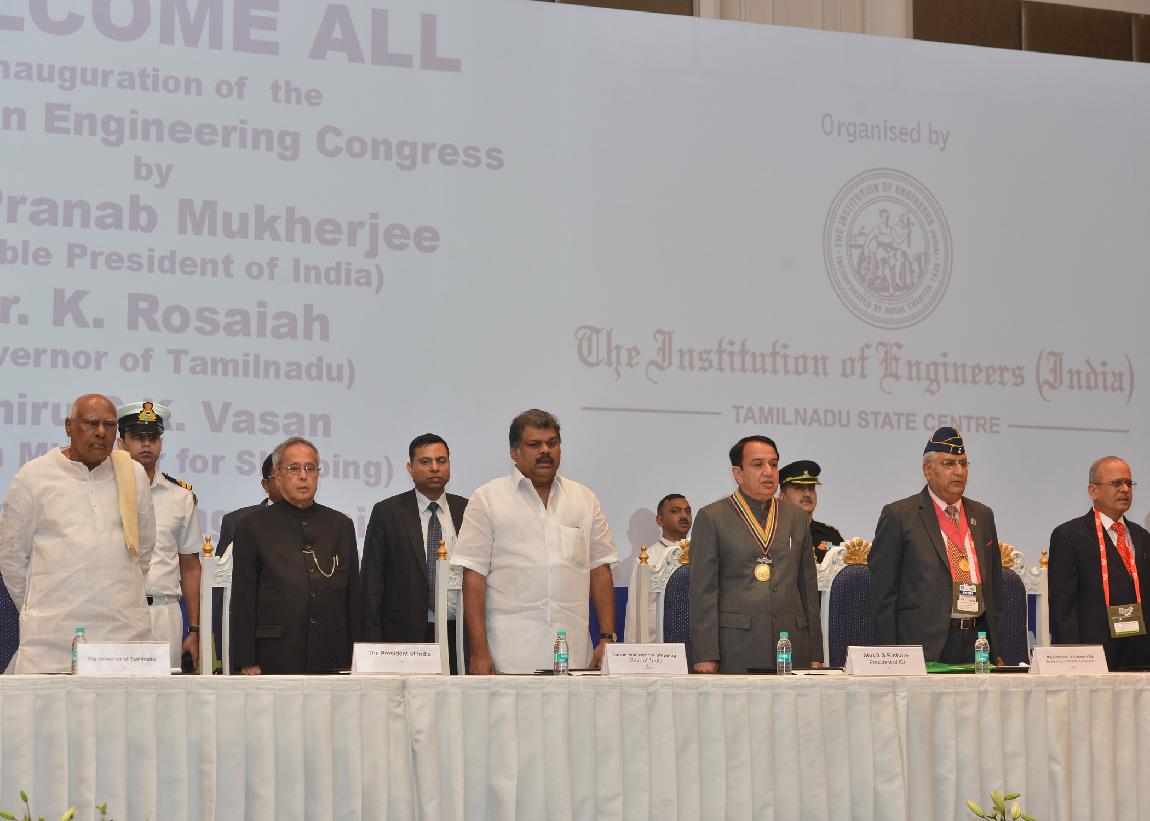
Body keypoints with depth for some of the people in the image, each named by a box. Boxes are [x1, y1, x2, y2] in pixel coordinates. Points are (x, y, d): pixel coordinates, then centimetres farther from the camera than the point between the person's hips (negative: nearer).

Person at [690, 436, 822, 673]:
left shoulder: (797, 517, 17)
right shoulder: (711, 518, 4)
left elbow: (808, 587, 17)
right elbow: (702, 590, -1)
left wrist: (815, 655, 10)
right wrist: (705, 656, -9)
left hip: (792, 648, 4)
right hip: (735, 650, -3)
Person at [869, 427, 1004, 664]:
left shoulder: (983, 516, 18)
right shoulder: (898, 515, 0)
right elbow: (883, 593, -3)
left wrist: (997, 652, 13)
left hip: (978, 643, 5)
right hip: (927, 645, -5)